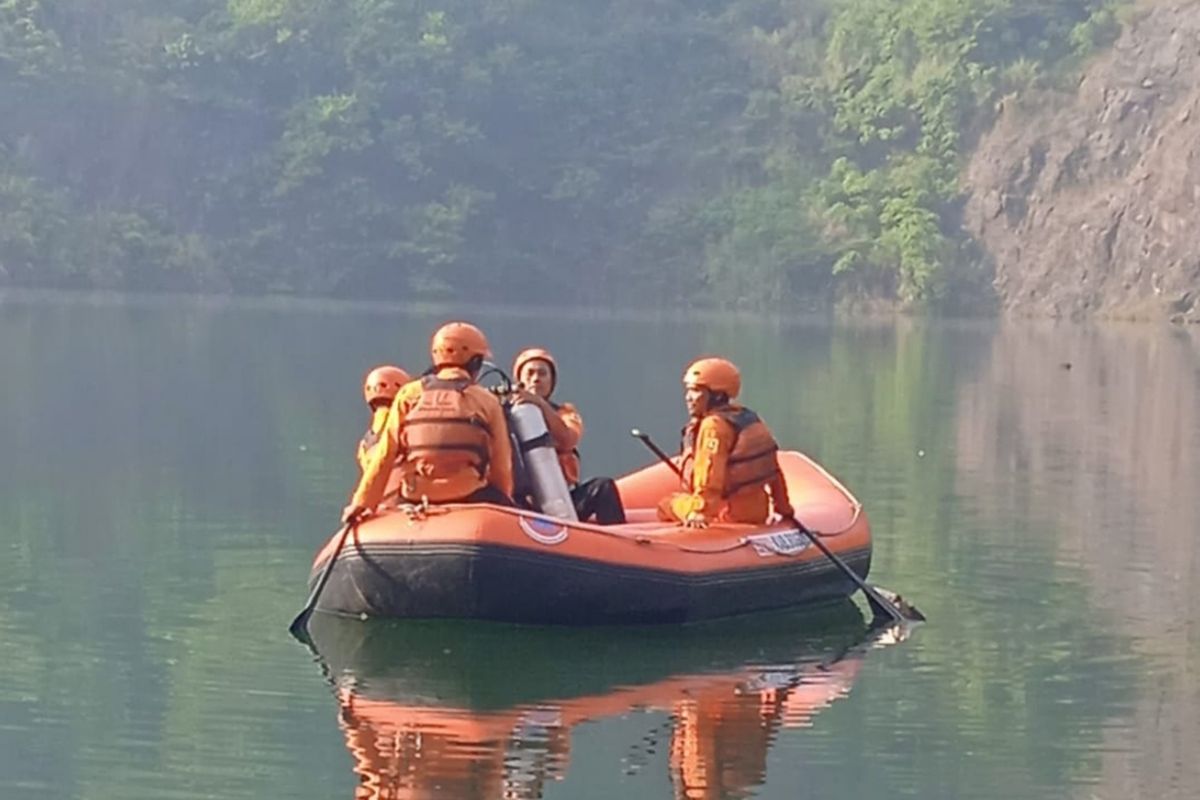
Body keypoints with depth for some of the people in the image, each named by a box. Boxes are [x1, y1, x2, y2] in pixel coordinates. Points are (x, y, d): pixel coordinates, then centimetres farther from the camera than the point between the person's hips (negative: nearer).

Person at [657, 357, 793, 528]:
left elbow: (710, 477, -27)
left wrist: (698, 512, -34)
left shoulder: (714, 426, -15)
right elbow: (773, 470, 15)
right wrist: (784, 508, 22)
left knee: (667, 505, 1)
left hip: (731, 515, -9)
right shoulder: (750, 420, 12)